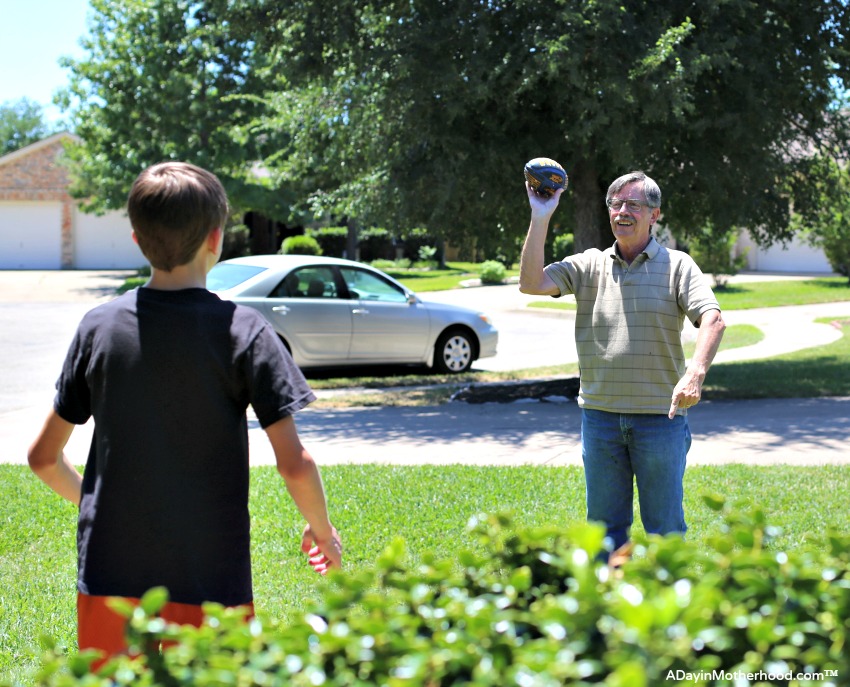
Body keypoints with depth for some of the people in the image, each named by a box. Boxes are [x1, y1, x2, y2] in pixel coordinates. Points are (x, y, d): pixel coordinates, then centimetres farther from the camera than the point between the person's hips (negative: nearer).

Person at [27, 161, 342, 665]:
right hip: (210, 578, -3)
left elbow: (45, 457, 7)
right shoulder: (243, 330, -9)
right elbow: (295, 464, -12)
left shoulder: (99, 326, 1)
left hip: (108, 572, 3)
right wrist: (323, 529, 7)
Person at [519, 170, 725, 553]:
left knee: (665, 527, 3)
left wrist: (695, 373, -29)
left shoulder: (677, 266, 2)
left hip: (661, 415, -3)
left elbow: (713, 320, -12)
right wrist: (540, 219, -8)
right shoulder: (588, 266, 9)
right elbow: (531, 284, -3)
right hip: (599, 414, 3)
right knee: (604, 524, 9)